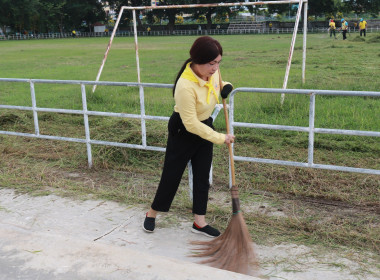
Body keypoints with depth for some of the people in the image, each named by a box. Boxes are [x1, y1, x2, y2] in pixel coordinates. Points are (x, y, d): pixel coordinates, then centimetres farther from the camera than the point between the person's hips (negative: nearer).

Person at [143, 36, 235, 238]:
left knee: (202, 175, 9)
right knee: (172, 174, 6)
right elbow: (191, 124, -29)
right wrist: (220, 138, -25)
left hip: (204, 127, 7)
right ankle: (152, 213, 29)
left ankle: (199, 222, 20)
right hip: (182, 131, -7)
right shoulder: (185, 85, -34)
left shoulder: (212, 72, -11)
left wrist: (225, 86, -9)